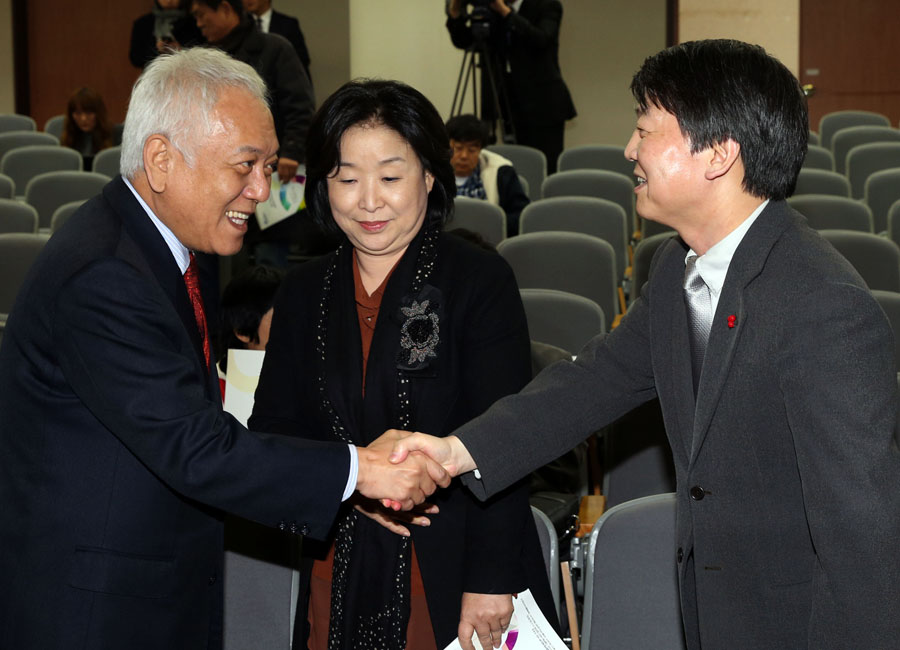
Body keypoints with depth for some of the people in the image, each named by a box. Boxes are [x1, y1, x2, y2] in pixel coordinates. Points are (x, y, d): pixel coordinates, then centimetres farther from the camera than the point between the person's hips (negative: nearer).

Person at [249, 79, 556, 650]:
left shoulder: (481, 280, -5)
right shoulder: (304, 293, 8)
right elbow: (272, 430, 8)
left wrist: (490, 580, -16)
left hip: (455, 575, -3)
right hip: (341, 577, 4)